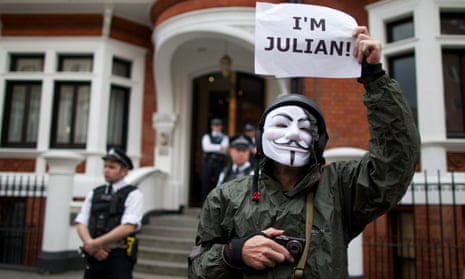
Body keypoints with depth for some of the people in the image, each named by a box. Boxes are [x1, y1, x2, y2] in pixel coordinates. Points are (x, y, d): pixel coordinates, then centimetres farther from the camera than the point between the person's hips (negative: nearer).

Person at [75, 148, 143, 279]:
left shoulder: (133, 194, -4)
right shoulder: (94, 193, 13)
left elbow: (128, 227, -16)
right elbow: (81, 224, 7)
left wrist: (94, 243, -15)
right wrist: (91, 245, -12)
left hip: (119, 258, -5)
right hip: (93, 258, 5)